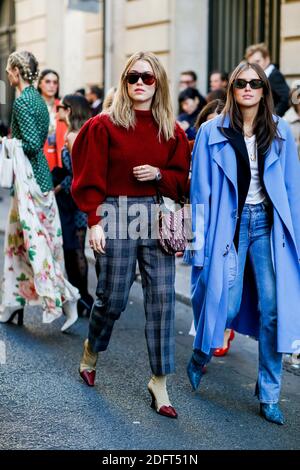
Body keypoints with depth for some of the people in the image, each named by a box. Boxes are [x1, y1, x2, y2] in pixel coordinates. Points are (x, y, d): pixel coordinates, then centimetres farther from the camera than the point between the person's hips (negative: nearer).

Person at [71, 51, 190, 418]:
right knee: (113, 298, 0)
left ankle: (159, 381, 9)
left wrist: (158, 174, -9)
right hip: (116, 216, -3)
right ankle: (91, 350, 33)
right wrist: (94, 222, -13)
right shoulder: (104, 126, -2)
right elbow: (90, 179, -4)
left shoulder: (171, 131, 8)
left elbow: (181, 178, 12)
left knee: (162, 299, -2)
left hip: (156, 217, 3)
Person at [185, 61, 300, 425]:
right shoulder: (212, 132, -1)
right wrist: (198, 240, -4)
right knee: (226, 304, -1)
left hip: (268, 224, 2)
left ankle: (269, 395, 11)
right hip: (229, 224, -2)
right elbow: (200, 189, -1)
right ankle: (199, 357, 32)